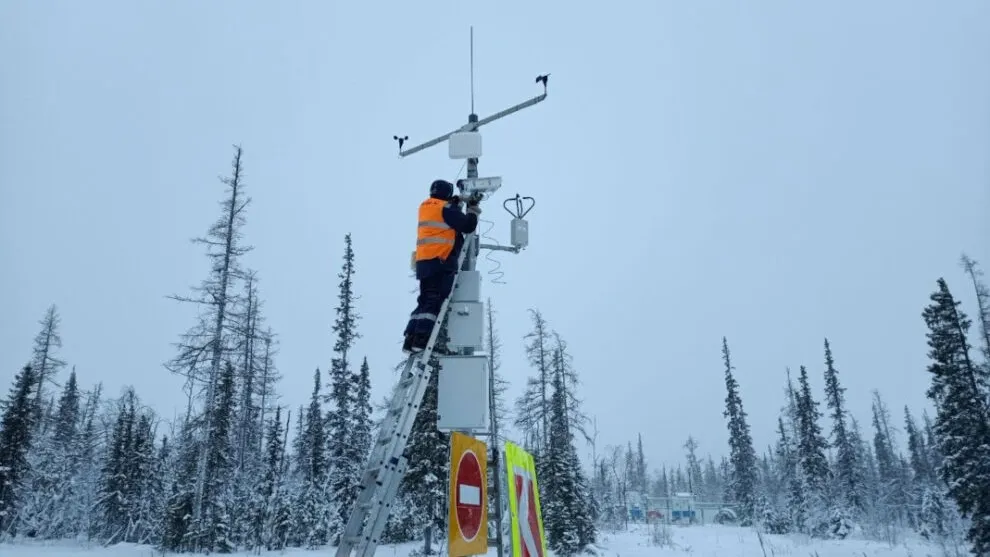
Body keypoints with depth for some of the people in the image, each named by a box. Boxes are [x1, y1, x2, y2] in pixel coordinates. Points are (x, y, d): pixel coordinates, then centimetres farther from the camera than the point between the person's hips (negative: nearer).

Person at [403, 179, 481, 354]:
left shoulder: (425, 206, 18)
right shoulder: (446, 208, -6)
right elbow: (468, 226, -6)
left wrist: (455, 204, 30)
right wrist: (473, 209, 10)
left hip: (424, 261, 8)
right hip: (440, 261, -8)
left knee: (425, 301, 12)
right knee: (435, 301, -10)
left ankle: (411, 340, 6)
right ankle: (421, 340, -19)